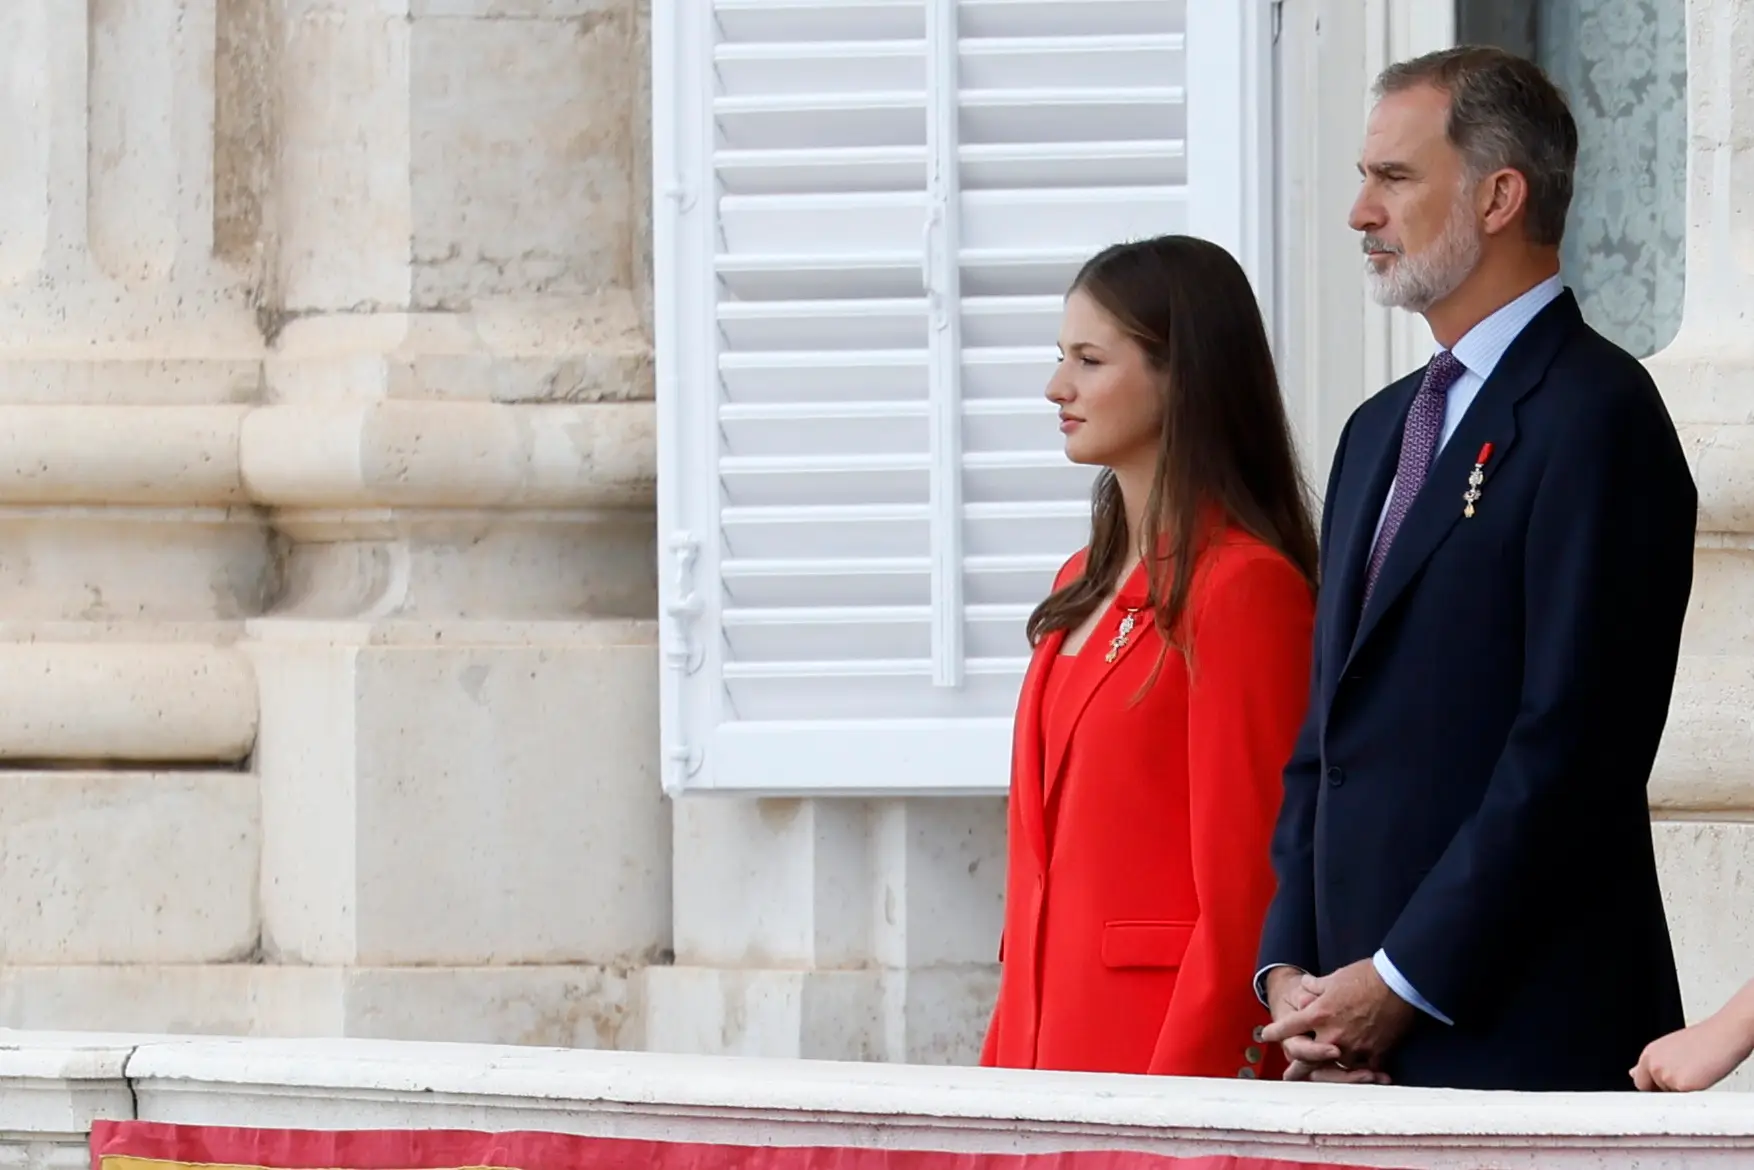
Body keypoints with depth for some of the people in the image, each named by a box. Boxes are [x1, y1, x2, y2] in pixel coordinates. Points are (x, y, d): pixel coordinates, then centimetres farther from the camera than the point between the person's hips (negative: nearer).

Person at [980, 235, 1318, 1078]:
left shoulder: (1243, 588, -10)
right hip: (1054, 1033, 8)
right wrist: (1005, 1069, 13)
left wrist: (1180, 1080, -17)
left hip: (1172, 1041, -8)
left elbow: (1244, 889, -14)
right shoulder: (1087, 585, 17)